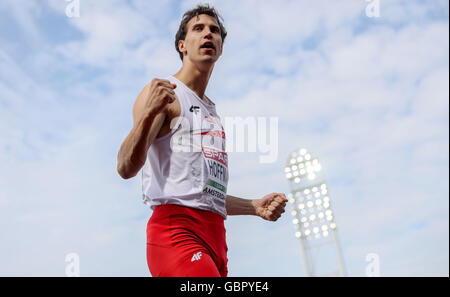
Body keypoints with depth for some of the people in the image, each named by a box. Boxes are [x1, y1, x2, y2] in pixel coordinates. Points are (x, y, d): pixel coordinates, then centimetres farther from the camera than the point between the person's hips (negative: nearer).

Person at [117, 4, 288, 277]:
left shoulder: (211, 112, 25)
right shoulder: (163, 93, 0)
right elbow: (126, 168, -14)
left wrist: (254, 206, 18)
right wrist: (149, 114, -28)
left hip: (214, 235, 9)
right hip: (176, 231, -8)